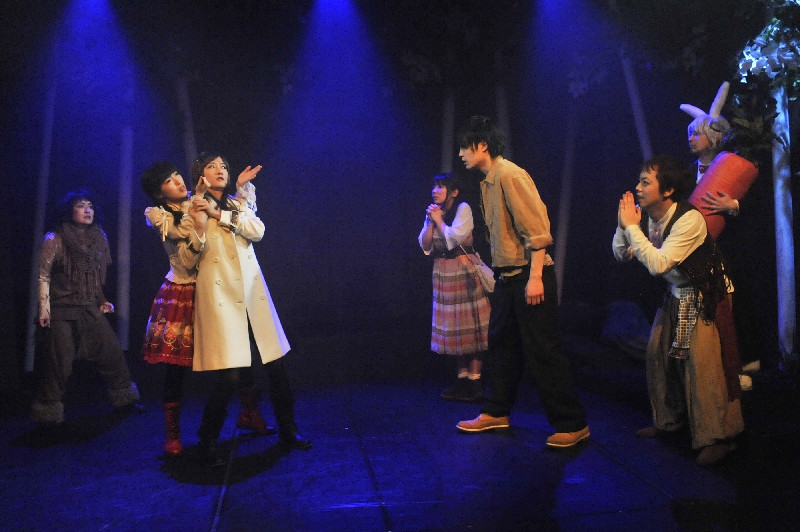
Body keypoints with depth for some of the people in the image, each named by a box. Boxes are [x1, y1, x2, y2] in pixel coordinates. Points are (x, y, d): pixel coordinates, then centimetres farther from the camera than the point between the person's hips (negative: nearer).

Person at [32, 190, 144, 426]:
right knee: (60, 362, -3)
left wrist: (102, 301, 12)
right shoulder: (55, 240, -6)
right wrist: (44, 309, -12)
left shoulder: (98, 239, 8)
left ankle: (123, 399, 19)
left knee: (113, 353, 4)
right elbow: (43, 276, -6)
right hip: (62, 311, -5)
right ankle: (49, 413, 15)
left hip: (91, 309, 5)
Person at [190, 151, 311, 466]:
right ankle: (207, 442, 9)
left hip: (252, 292, 4)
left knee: (275, 365, 4)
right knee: (230, 375, -11)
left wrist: (218, 214, -8)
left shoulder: (238, 205, 20)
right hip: (219, 295, -4)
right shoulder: (194, 210, 9)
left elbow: (258, 230, -1)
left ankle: (287, 430, 20)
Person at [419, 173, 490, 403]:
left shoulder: (463, 209, -7)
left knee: (471, 325, -5)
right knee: (455, 327, 9)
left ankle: (475, 381, -1)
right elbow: (425, 246, 4)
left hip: (464, 271, -6)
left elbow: (453, 239, -18)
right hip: (443, 273, 7)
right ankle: (462, 377, 17)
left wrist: (439, 220, -7)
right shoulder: (433, 212, 11)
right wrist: (431, 221, -5)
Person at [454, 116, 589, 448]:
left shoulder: (510, 175, -15)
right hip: (508, 277, 10)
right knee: (501, 343, 16)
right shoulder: (488, 181, 14)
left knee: (542, 350, -5)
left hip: (529, 276, -10)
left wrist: (535, 277, -23)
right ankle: (497, 412, 30)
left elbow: (537, 228, -20)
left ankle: (572, 424, 8)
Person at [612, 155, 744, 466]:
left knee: (702, 362, -11)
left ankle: (717, 437, 2)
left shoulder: (689, 219, -27)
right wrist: (623, 224, -17)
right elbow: (620, 255, -1)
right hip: (675, 295, 8)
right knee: (657, 352, 9)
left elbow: (658, 264, -35)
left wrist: (632, 226, -31)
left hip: (703, 297, -8)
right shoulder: (646, 217, -5)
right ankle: (669, 419, 27)